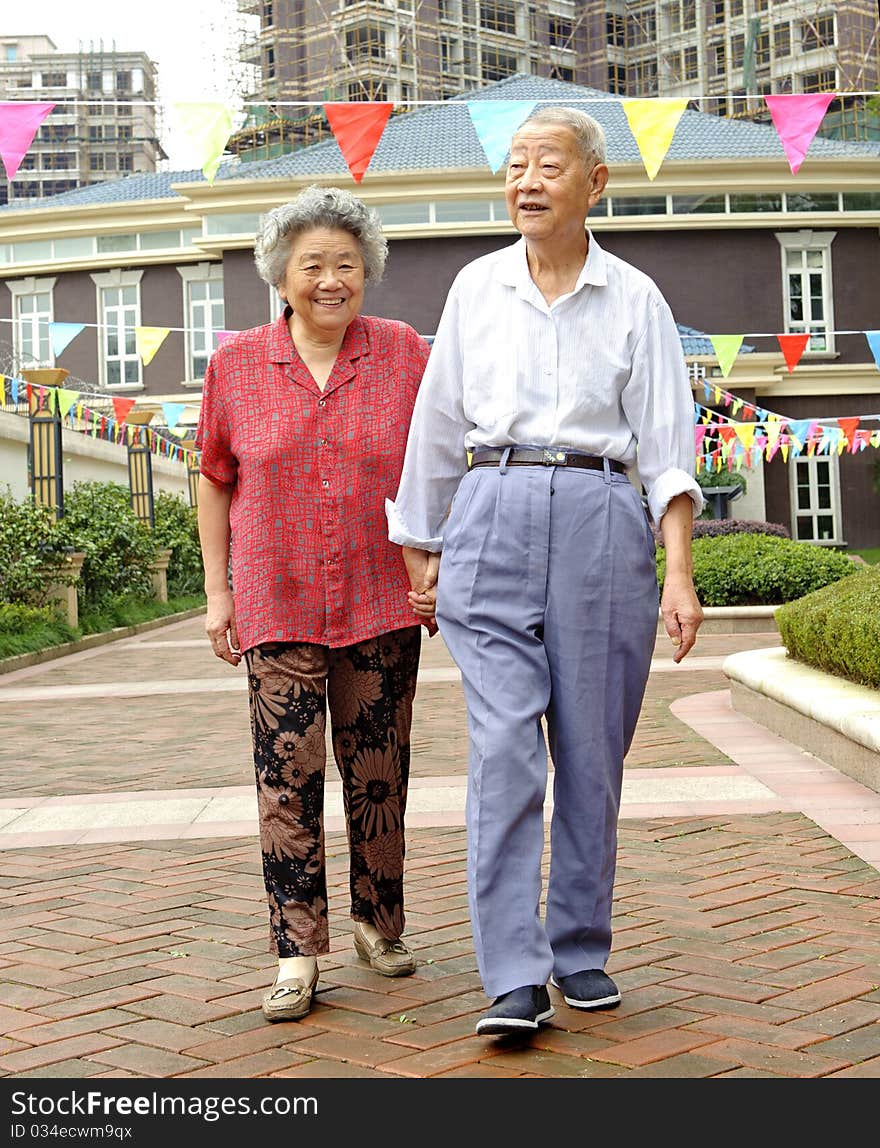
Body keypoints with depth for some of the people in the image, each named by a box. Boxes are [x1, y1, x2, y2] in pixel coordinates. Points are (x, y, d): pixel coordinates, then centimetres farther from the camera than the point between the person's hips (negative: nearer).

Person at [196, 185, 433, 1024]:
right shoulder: (236, 364, 2)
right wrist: (217, 591, 5)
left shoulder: (403, 353, 2)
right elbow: (214, 480, 9)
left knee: (378, 772, 9)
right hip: (279, 608, 0)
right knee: (286, 776, -4)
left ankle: (380, 925, 26)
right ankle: (296, 954, 3)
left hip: (382, 603, 1)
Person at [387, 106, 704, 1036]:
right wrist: (419, 555, 16)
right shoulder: (476, 287, 10)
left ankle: (581, 952, 20)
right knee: (503, 748, -9)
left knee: (592, 752, 5)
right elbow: (436, 425, 15)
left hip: (600, 520, 0)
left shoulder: (634, 299, 6)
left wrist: (679, 573, -8)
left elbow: (667, 444, 1)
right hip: (491, 517, 0)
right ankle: (514, 979, -6)